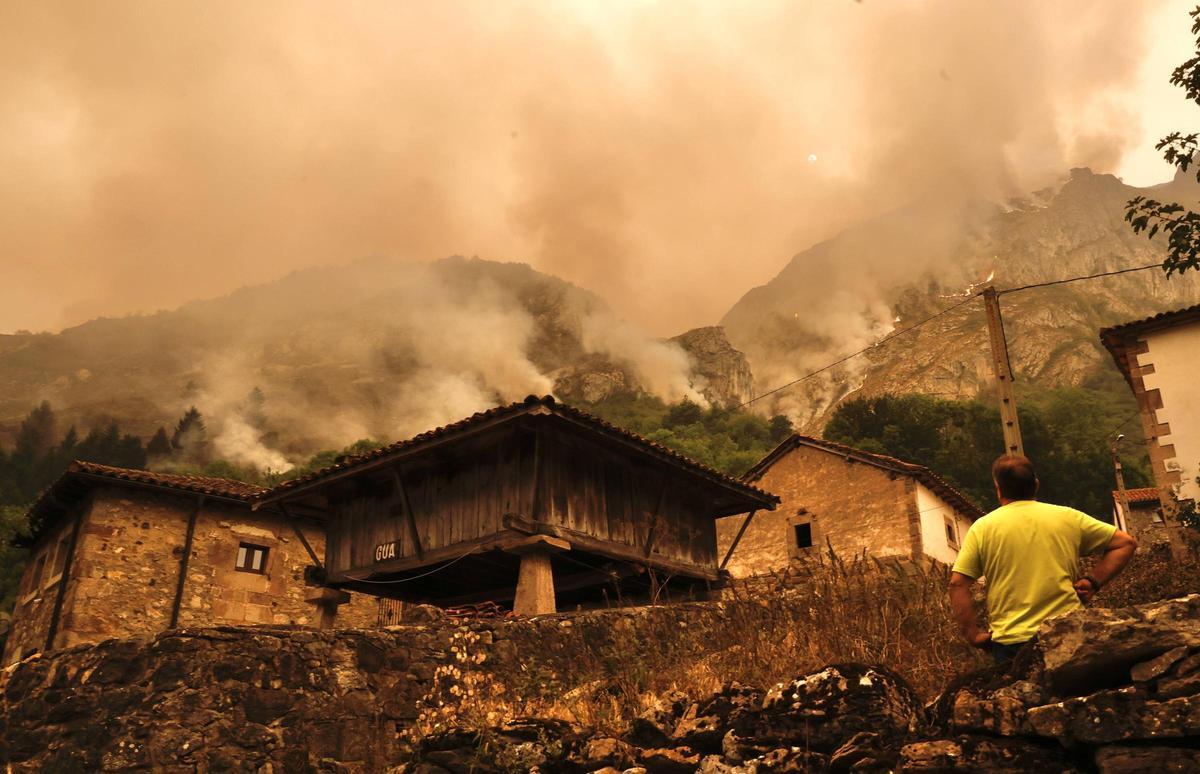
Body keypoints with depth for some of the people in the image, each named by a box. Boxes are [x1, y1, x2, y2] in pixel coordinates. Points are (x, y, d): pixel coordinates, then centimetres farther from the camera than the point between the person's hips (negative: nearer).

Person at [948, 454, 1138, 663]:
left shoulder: (982, 527, 0)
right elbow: (1126, 543, 12)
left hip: (1011, 642, -2)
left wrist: (973, 635, 0)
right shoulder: (1068, 517, 7)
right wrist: (1093, 582, 7)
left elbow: (957, 584, -6)